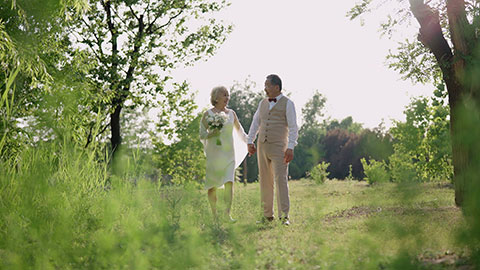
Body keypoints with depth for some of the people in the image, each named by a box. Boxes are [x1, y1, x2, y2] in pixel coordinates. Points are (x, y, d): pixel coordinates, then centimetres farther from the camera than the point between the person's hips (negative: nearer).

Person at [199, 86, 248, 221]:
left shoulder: (231, 113, 10)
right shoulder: (208, 114, 0)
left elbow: (240, 131, 23)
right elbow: (201, 135, -1)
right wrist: (212, 134, -19)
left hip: (229, 153, 2)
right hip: (213, 153, -2)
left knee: (229, 182, -13)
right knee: (212, 185, 2)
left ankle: (227, 213, -17)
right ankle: (214, 214, 13)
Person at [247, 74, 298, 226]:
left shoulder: (287, 104, -3)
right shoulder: (263, 103, 14)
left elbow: (293, 128, -7)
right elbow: (255, 123, 20)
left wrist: (291, 148, -16)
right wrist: (250, 142, 11)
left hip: (279, 148, -5)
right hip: (262, 146, 6)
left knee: (281, 180, -12)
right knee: (265, 181, 6)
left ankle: (284, 216, -12)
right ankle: (267, 215, 13)